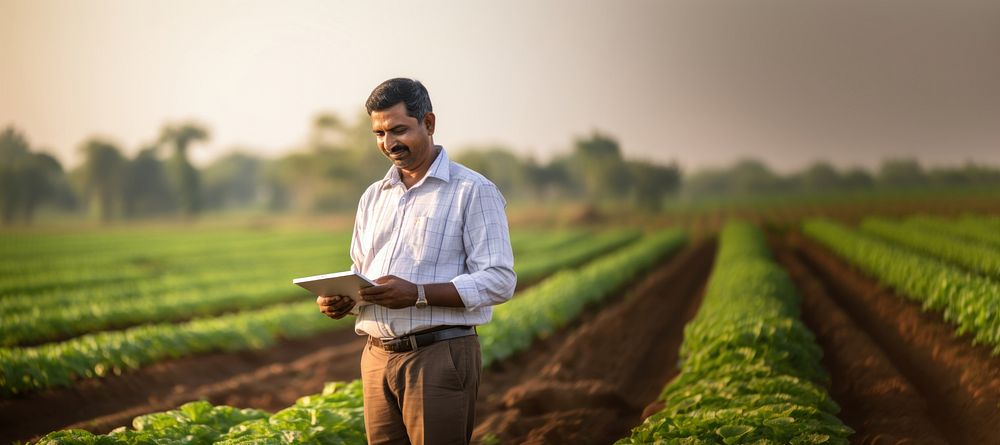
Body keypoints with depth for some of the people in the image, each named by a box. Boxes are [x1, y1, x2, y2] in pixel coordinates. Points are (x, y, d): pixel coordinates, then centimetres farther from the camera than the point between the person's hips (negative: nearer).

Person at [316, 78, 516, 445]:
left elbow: (499, 280, -11)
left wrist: (418, 294, -21)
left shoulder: (473, 191, -3)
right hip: (378, 358, 6)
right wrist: (338, 299, 0)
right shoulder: (373, 198, 18)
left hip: (439, 356, -6)